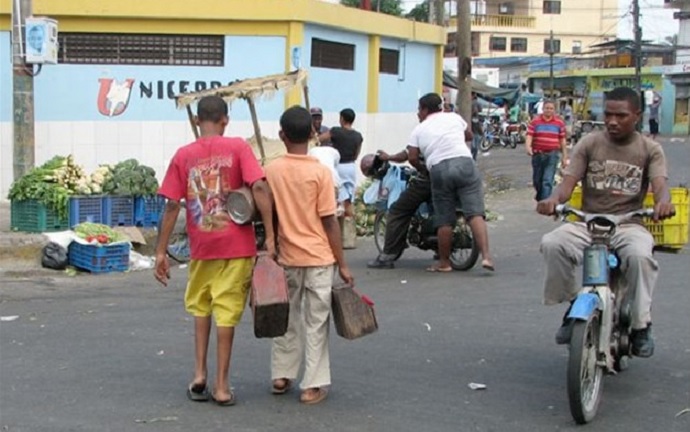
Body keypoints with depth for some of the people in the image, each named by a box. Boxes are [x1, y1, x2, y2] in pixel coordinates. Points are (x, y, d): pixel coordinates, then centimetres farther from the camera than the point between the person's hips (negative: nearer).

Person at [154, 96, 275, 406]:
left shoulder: (183, 155, 1)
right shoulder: (238, 147, -4)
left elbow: (172, 206, -2)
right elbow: (259, 188, -15)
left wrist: (161, 252, 2)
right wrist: (270, 235, -12)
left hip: (201, 247, 2)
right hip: (237, 245, -2)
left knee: (200, 306, 22)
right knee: (226, 312, 5)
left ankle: (199, 374, 14)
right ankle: (221, 386, 8)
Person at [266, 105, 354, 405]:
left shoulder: (271, 171, -2)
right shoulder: (320, 172, -10)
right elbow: (329, 222, -10)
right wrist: (342, 264, -4)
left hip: (286, 258, 3)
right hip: (318, 258, -3)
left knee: (287, 318, 18)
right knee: (315, 322, 4)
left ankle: (281, 376, 25)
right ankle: (313, 385, 6)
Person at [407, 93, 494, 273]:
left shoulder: (419, 130, 15)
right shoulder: (454, 118, 19)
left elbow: (412, 158, 7)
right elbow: (469, 136, 35)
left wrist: (423, 168, 25)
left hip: (439, 169, -1)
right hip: (465, 163, 1)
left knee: (444, 220, 5)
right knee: (475, 213, -5)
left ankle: (444, 262, 14)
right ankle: (486, 255, -16)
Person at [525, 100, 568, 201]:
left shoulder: (559, 123, 5)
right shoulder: (535, 122, 3)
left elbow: (563, 141, 7)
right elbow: (529, 136, -6)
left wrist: (564, 157, 6)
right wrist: (528, 147, -26)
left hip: (552, 156, -1)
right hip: (537, 155, 1)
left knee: (547, 181, -11)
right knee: (537, 180, 13)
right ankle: (539, 198, 39)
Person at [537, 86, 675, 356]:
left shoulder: (650, 150, 6)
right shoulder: (589, 144, 7)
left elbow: (659, 185, -10)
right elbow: (569, 182, -3)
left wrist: (663, 202, -36)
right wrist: (553, 199, -28)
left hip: (628, 224, -1)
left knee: (639, 256, -35)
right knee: (552, 244, -29)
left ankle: (641, 325, -16)